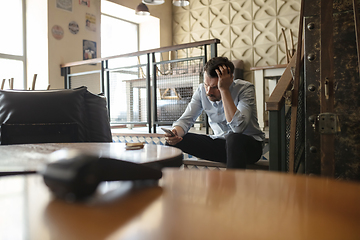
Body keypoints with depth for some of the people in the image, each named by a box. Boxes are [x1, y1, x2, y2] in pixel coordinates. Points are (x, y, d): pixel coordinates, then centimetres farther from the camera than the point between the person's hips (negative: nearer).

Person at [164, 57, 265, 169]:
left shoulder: (245, 88, -19)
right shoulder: (202, 90, -6)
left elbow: (237, 127, -34)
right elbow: (185, 120, -7)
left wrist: (224, 90, -34)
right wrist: (175, 132, -30)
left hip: (249, 144, -3)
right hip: (220, 142, 4)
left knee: (234, 139, -40)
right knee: (175, 139, -13)